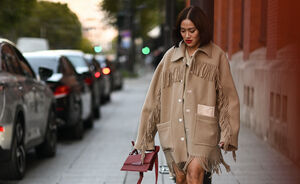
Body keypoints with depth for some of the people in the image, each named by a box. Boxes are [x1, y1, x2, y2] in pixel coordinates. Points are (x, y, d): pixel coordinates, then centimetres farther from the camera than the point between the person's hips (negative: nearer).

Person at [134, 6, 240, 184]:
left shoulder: (217, 56, 8)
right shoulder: (171, 56, 15)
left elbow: (228, 96, 6)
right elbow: (155, 95, 16)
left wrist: (228, 134, -4)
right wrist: (145, 135, 13)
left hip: (203, 126, -3)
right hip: (174, 127, 3)